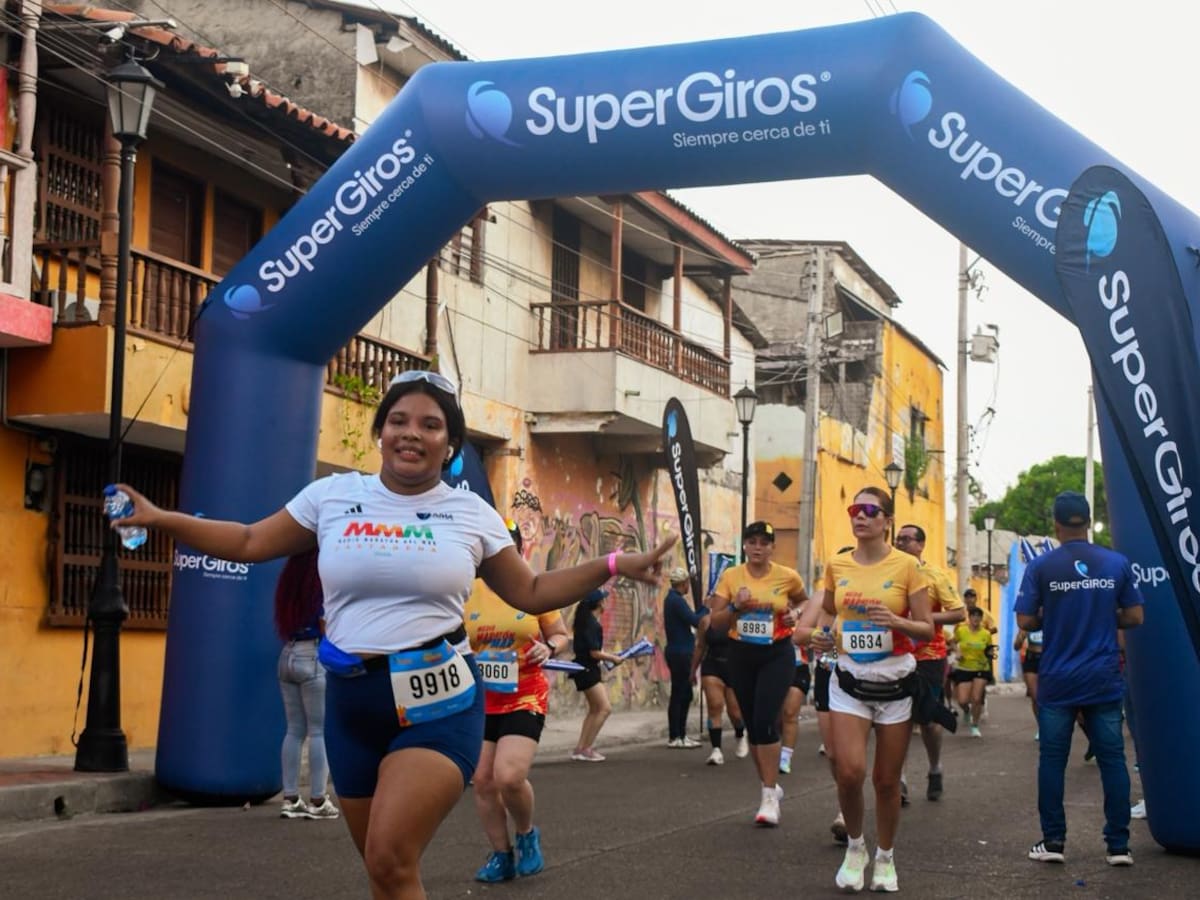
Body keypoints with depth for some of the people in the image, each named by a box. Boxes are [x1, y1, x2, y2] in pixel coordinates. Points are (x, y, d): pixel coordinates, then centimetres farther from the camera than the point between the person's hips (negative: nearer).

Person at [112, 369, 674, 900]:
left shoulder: (471, 513, 4)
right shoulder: (333, 495, 5)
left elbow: (531, 593, 11)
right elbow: (249, 542, 12)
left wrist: (615, 565, 1)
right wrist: (158, 518, 4)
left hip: (438, 701, -3)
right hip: (353, 701, 3)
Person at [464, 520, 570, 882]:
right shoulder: (467, 592, 0)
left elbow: (562, 635, 9)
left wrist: (550, 648, -13)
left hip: (525, 698, -3)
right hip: (479, 700, 3)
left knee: (509, 776, -18)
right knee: (483, 780, 5)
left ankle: (526, 835, 13)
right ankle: (501, 856, 23)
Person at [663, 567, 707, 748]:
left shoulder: (672, 598, 14)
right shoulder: (676, 600, -17)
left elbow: (689, 618, 18)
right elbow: (695, 621, -21)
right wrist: (707, 608, -5)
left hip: (679, 652, 10)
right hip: (680, 652, -10)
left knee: (684, 694, 14)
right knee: (679, 694, -4)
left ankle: (681, 735, 19)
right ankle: (674, 738, 1)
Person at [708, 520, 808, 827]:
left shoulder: (787, 576, -4)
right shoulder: (730, 576, -2)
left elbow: (803, 601, 19)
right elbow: (715, 622, -2)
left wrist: (795, 614, -2)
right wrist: (735, 607, -19)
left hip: (777, 654, -3)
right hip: (741, 655, 3)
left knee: (765, 721, -16)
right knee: (752, 725, 9)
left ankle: (769, 796, -10)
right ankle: (770, 786, 28)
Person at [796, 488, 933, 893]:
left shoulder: (907, 566, -6)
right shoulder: (836, 565, 3)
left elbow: (927, 630, -4)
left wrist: (896, 621, -23)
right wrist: (814, 633, 0)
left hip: (895, 683, -1)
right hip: (849, 681, 2)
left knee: (887, 780, 5)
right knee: (849, 771, -13)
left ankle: (885, 858, 27)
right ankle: (855, 846, 13)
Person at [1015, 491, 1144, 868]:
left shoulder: (1041, 566, -6)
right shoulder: (1117, 563, -1)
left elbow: (1025, 621, -7)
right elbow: (1134, 617, 1)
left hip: (1057, 680, -1)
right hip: (1104, 680, 1)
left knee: (1052, 759, 7)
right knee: (1112, 758, 6)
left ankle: (1053, 841, 9)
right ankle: (1118, 845, 6)